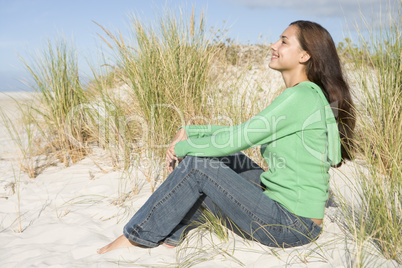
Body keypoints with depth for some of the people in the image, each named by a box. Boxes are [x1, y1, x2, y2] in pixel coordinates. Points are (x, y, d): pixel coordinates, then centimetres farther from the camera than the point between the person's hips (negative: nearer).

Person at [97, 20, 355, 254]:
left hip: (294, 226, -9)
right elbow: (242, 133, 13)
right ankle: (170, 234, 13)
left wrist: (182, 148, -6)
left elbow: (238, 138, -20)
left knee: (197, 165, -14)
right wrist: (188, 132, 5)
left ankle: (138, 236, 4)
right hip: (280, 202, 9)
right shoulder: (305, 94, 10)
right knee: (220, 154, 5)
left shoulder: (302, 96, -20)